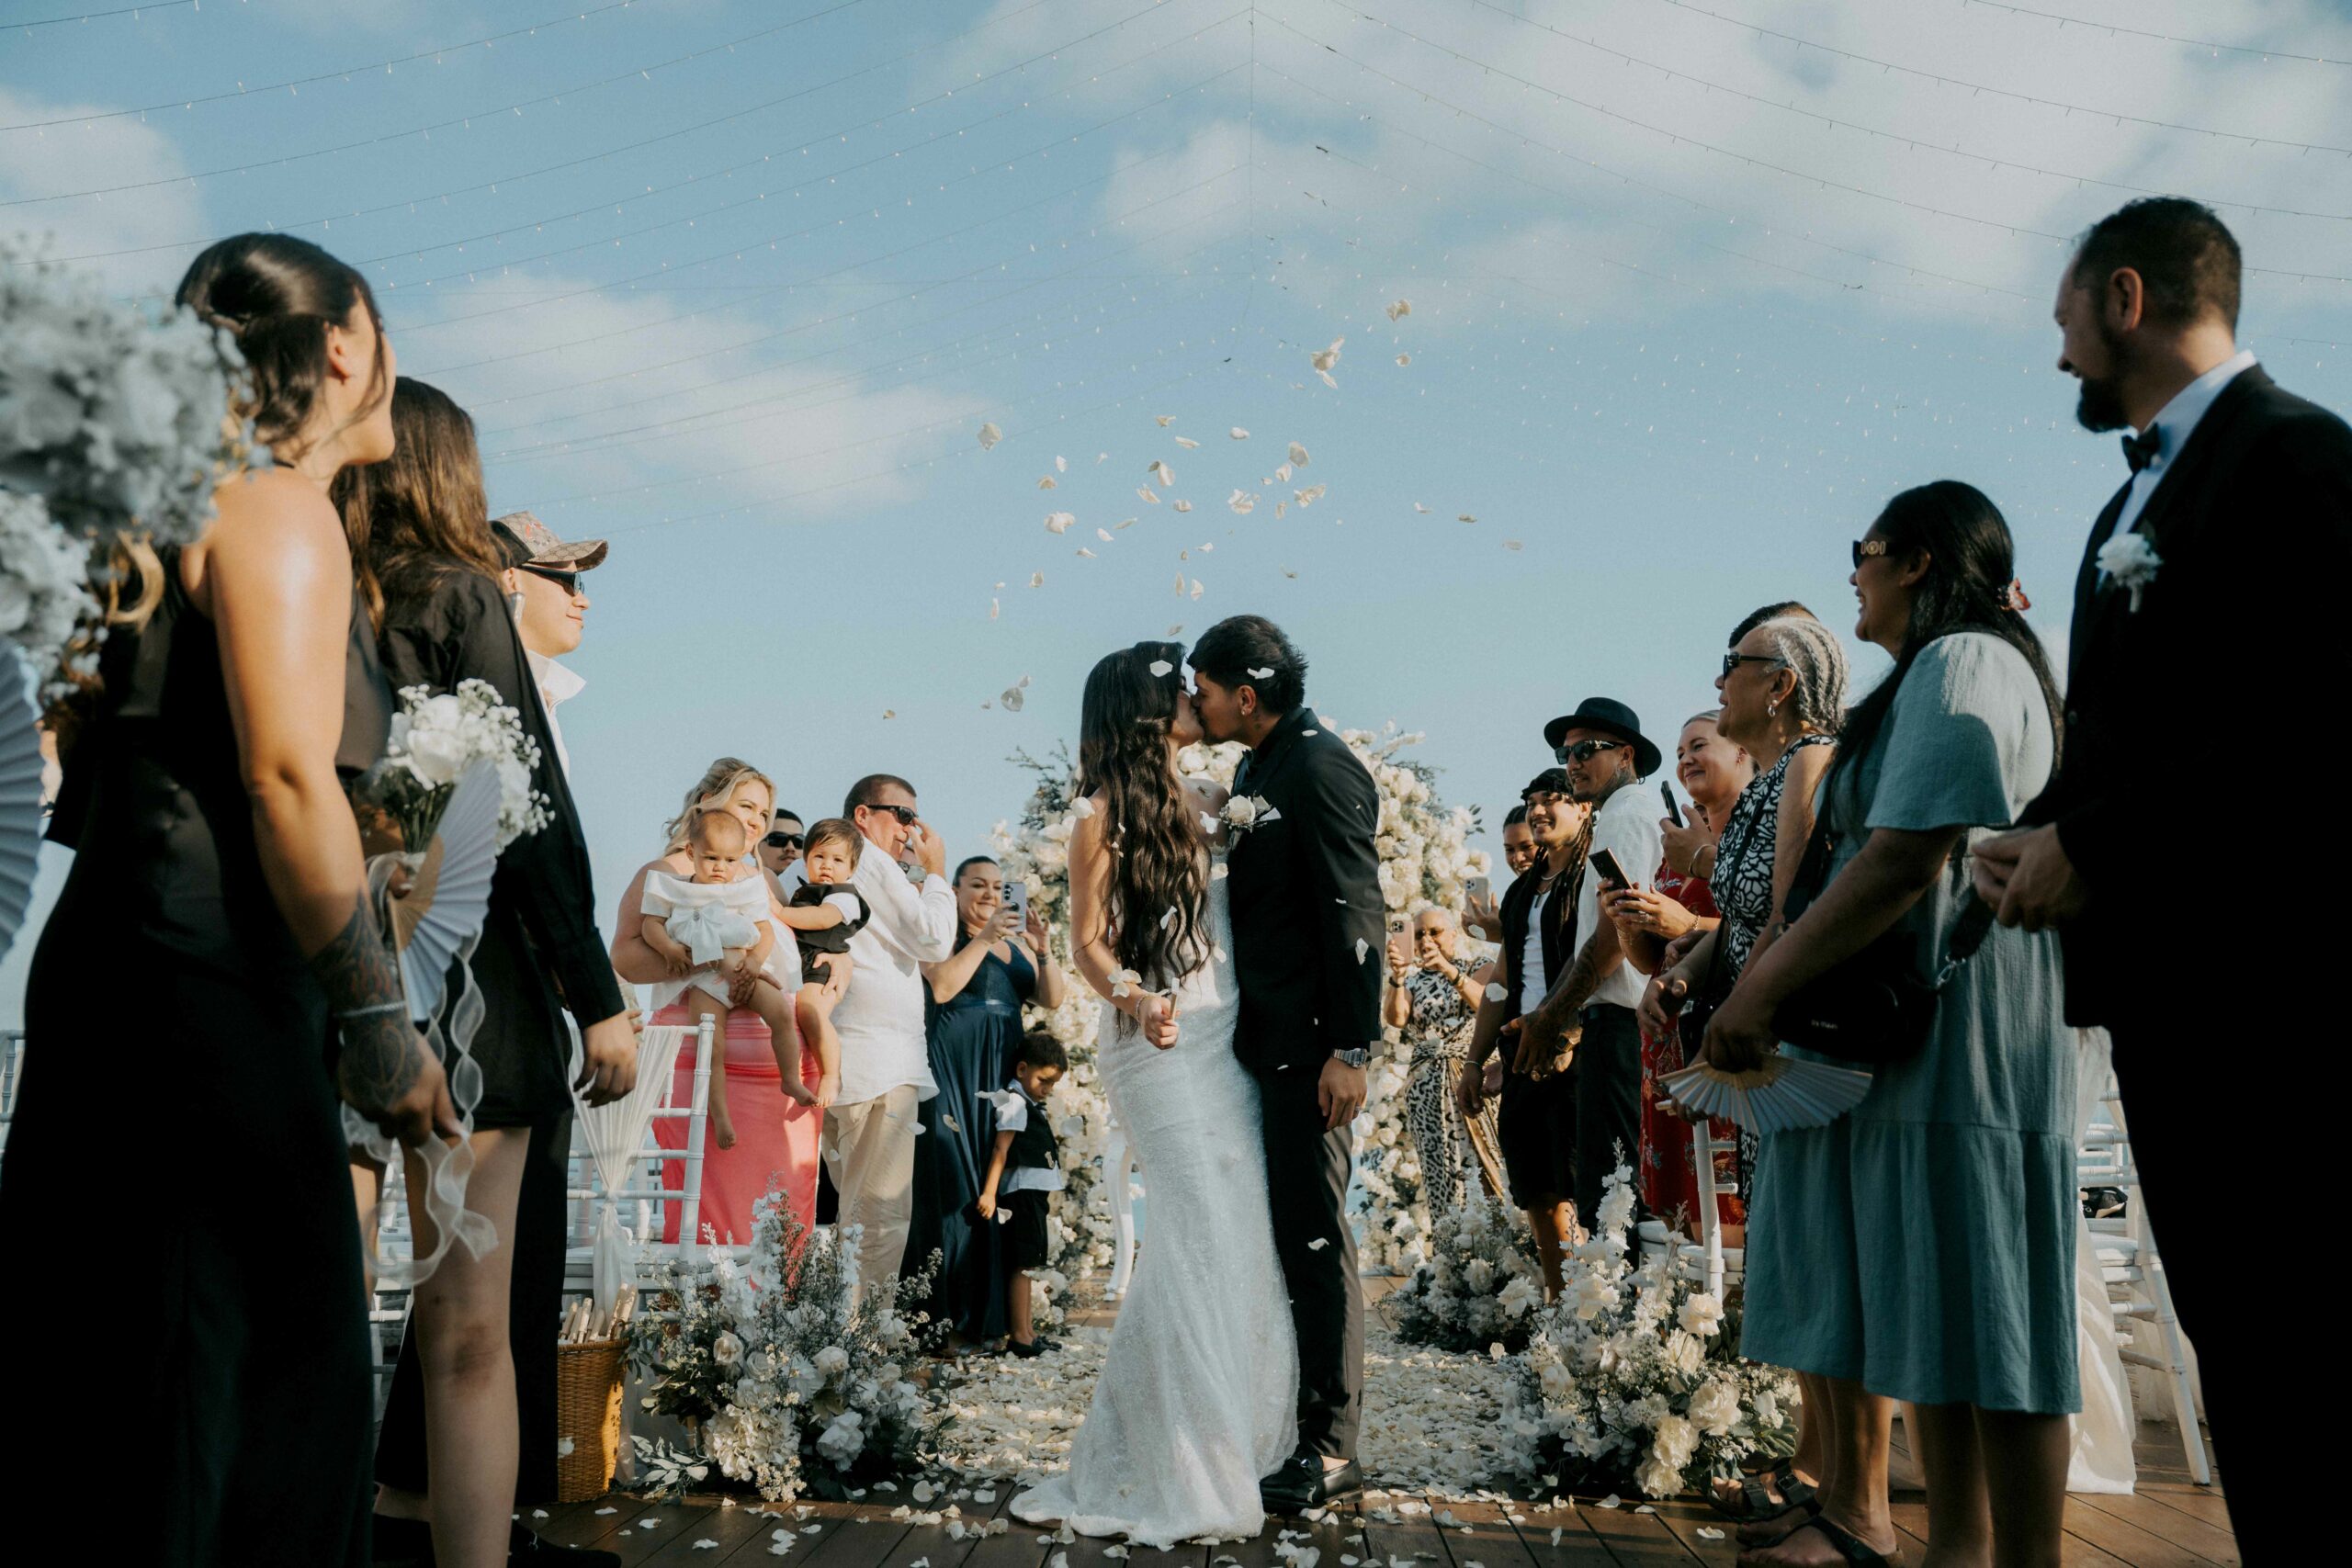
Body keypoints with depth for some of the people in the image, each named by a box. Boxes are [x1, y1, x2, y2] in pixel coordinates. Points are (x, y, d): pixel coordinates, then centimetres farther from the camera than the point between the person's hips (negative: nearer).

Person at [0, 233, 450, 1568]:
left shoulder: (199, 507, 20)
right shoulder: (282, 510, -9)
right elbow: (286, 777, -19)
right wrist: (377, 1017, -16)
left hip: (133, 974, 9)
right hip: (206, 993, -9)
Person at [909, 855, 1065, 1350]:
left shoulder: (1016, 945, 19)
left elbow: (1052, 999, 11)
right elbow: (941, 987, -14)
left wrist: (1042, 951, -4)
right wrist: (984, 939, -15)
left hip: (1004, 1075, 6)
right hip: (953, 1073, -6)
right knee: (954, 1188, -7)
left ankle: (990, 1316, 6)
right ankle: (947, 1321, -4)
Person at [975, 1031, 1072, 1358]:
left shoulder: (1033, 1107, 20)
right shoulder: (1015, 1103, -9)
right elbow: (1000, 1150, -19)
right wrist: (989, 1193, -25)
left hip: (1034, 1194, 10)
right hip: (1021, 1193, -10)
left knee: (1024, 1265, 12)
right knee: (1021, 1264, -9)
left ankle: (1026, 1331, 18)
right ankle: (1018, 1336, -8)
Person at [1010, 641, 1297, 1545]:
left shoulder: (1207, 803, 14)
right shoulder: (1106, 817, -3)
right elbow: (1088, 941, -5)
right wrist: (1132, 996, -21)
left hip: (1228, 1041, 6)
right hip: (1162, 1044, -6)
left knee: (1248, 1239, 4)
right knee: (1204, 1238, -10)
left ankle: (1232, 1441, 19)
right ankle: (1182, 1476, 2)